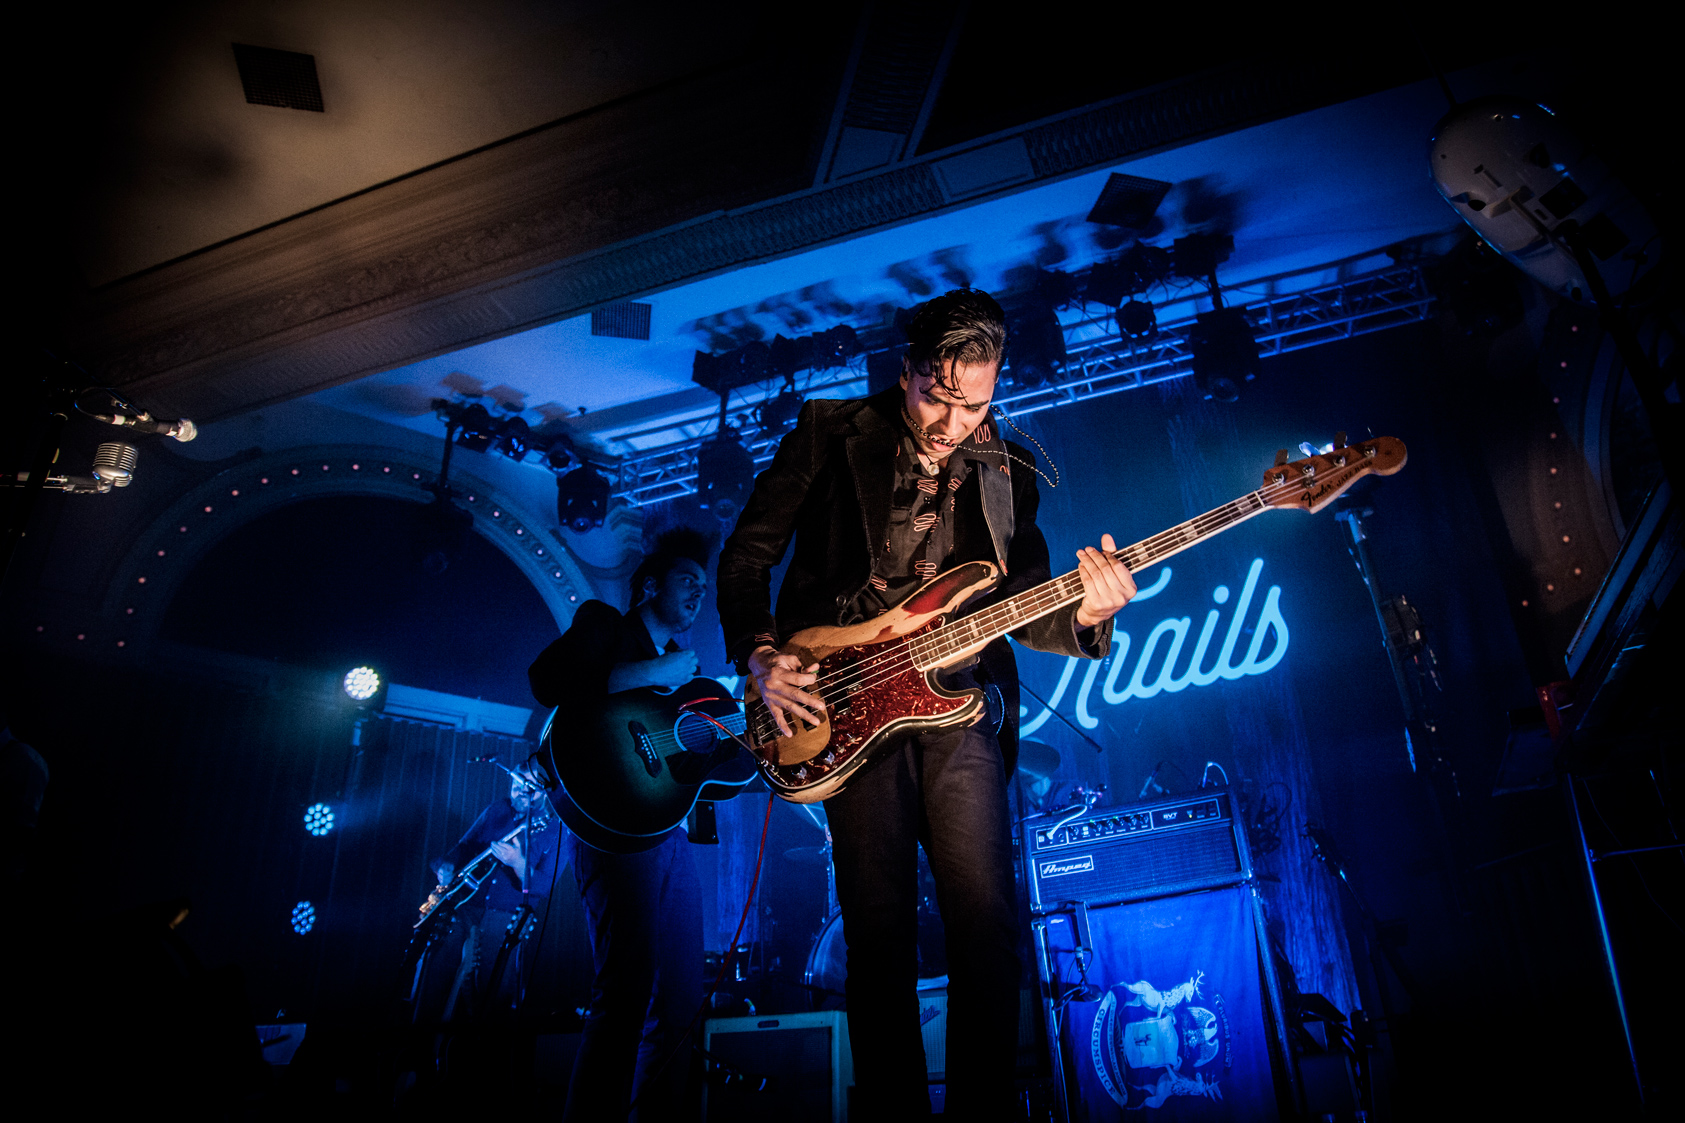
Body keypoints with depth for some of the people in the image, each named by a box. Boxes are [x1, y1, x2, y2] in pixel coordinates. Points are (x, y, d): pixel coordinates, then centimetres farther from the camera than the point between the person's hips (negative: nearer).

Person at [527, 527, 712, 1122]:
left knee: (680, 1001, 6)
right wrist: (657, 673, -12)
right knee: (628, 996, -19)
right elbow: (547, 678, -16)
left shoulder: (681, 662, 26)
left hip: (670, 831, 8)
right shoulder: (605, 624, 6)